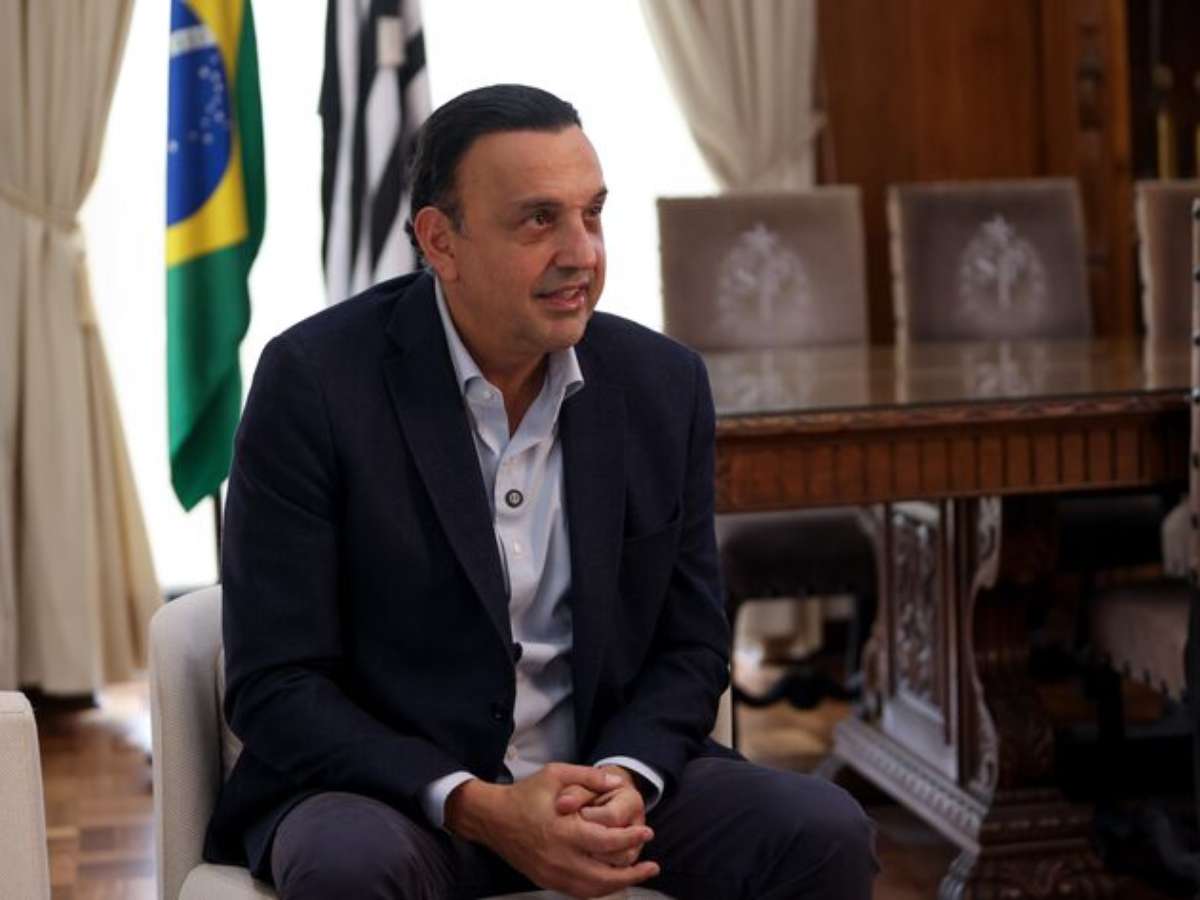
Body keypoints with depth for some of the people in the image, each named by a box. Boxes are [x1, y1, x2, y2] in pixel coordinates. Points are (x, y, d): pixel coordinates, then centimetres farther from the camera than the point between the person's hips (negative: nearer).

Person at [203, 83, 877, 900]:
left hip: (608, 778, 4)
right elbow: (275, 687, -12)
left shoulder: (664, 383, 0)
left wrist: (626, 779, -15)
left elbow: (690, 646, 6)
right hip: (385, 789, -3)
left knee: (826, 834, -19)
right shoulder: (315, 381, -12)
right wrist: (477, 808, -24)